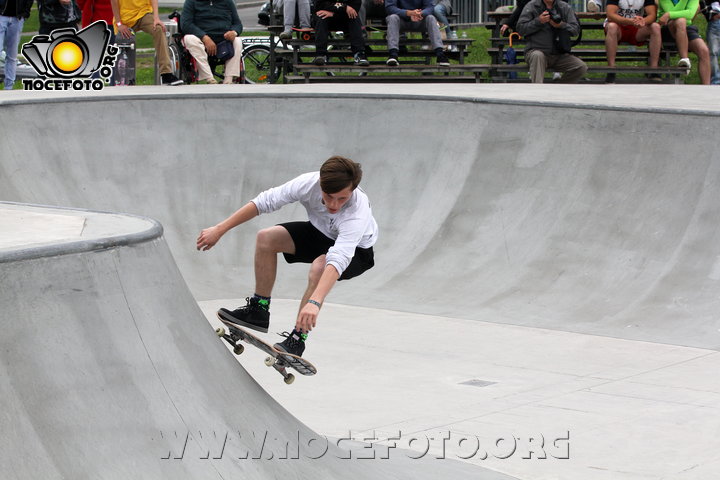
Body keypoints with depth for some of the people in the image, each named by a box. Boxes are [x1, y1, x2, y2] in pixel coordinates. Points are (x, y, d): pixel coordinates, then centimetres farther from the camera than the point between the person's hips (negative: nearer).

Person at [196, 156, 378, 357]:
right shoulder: (309, 183, -30)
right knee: (267, 237, -13)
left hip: (357, 250, -5)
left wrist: (314, 302, -67)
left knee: (320, 268, -35)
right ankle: (258, 311, 0)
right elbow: (264, 202, -19)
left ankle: (298, 339, -21)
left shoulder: (357, 214, -42)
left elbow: (338, 260, -54)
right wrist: (219, 230, -18)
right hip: (319, 233, 5)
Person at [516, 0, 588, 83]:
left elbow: (576, 29, 3)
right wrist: (538, 21, -17)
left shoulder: (565, 7, 9)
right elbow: (520, 29, -5)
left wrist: (561, 25, -16)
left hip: (559, 55, 3)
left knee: (582, 67, -15)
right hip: (536, 50, -3)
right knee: (537, 56, -39)